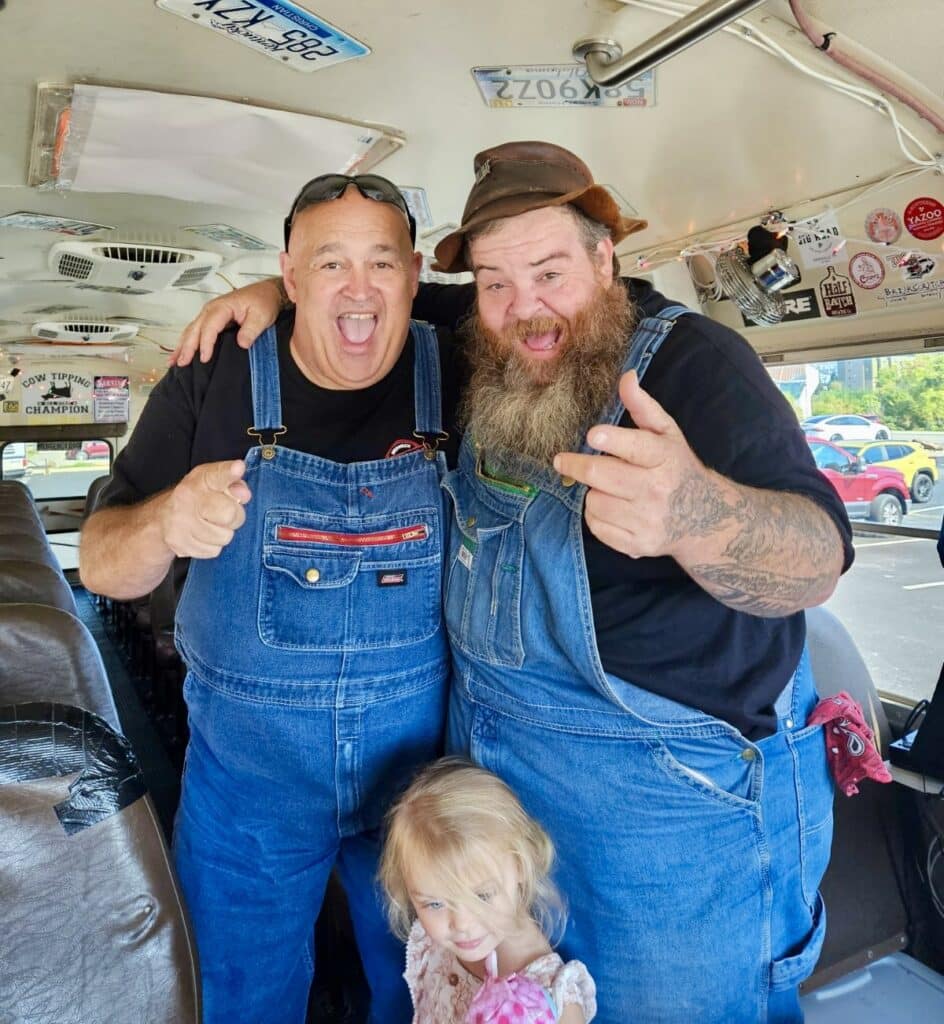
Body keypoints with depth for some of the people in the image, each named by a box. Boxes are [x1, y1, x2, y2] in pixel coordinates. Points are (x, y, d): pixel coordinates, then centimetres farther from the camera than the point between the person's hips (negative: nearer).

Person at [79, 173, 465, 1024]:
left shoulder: (457, 374, -10)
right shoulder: (214, 380, -11)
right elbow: (103, 567, -8)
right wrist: (167, 521, -29)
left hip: (418, 771, 1)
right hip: (247, 778, 0)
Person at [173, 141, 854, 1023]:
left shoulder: (697, 362, -18)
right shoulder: (484, 355, -2)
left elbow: (817, 561, -30)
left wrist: (692, 511, -52)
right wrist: (279, 289, -3)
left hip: (681, 798, -5)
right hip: (491, 758, 6)